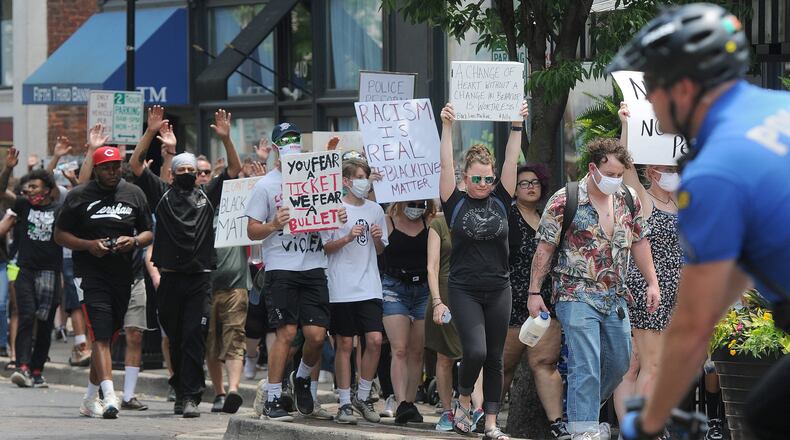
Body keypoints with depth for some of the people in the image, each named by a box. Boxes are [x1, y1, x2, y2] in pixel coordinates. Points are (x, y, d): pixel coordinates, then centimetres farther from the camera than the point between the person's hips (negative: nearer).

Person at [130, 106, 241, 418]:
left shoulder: (208, 194, 12)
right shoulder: (162, 193, 10)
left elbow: (235, 169, 8)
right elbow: (135, 164, 4)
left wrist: (225, 138, -5)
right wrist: (151, 133, -5)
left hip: (199, 279, -1)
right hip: (169, 278, 1)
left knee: (194, 339, -8)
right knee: (175, 339, 9)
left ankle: (190, 396, -12)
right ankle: (182, 390, 23)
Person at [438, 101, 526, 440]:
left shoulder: (500, 202, 5)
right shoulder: (456, 203, -2)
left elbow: (511, 162, -1)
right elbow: (445, 165, -11)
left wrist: (517, 126, -11)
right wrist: (447, 127, -20)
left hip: (498, 289, 3)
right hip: (464, 289, -3)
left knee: (494, 359, 5)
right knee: (475, 351, -17)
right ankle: (463, 400, 10)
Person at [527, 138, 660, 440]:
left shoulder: (628, 200, 6)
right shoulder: (564, 202, -10)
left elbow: (639, 242, 16)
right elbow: (544, 248, -6)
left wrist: (652, 282, 12)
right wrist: (534, 292, -6)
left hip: (615, 298, 6)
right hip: (577, 296, -6)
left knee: (619, 363, 13)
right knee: (586, 366, -14)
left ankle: (584, 410, 34)